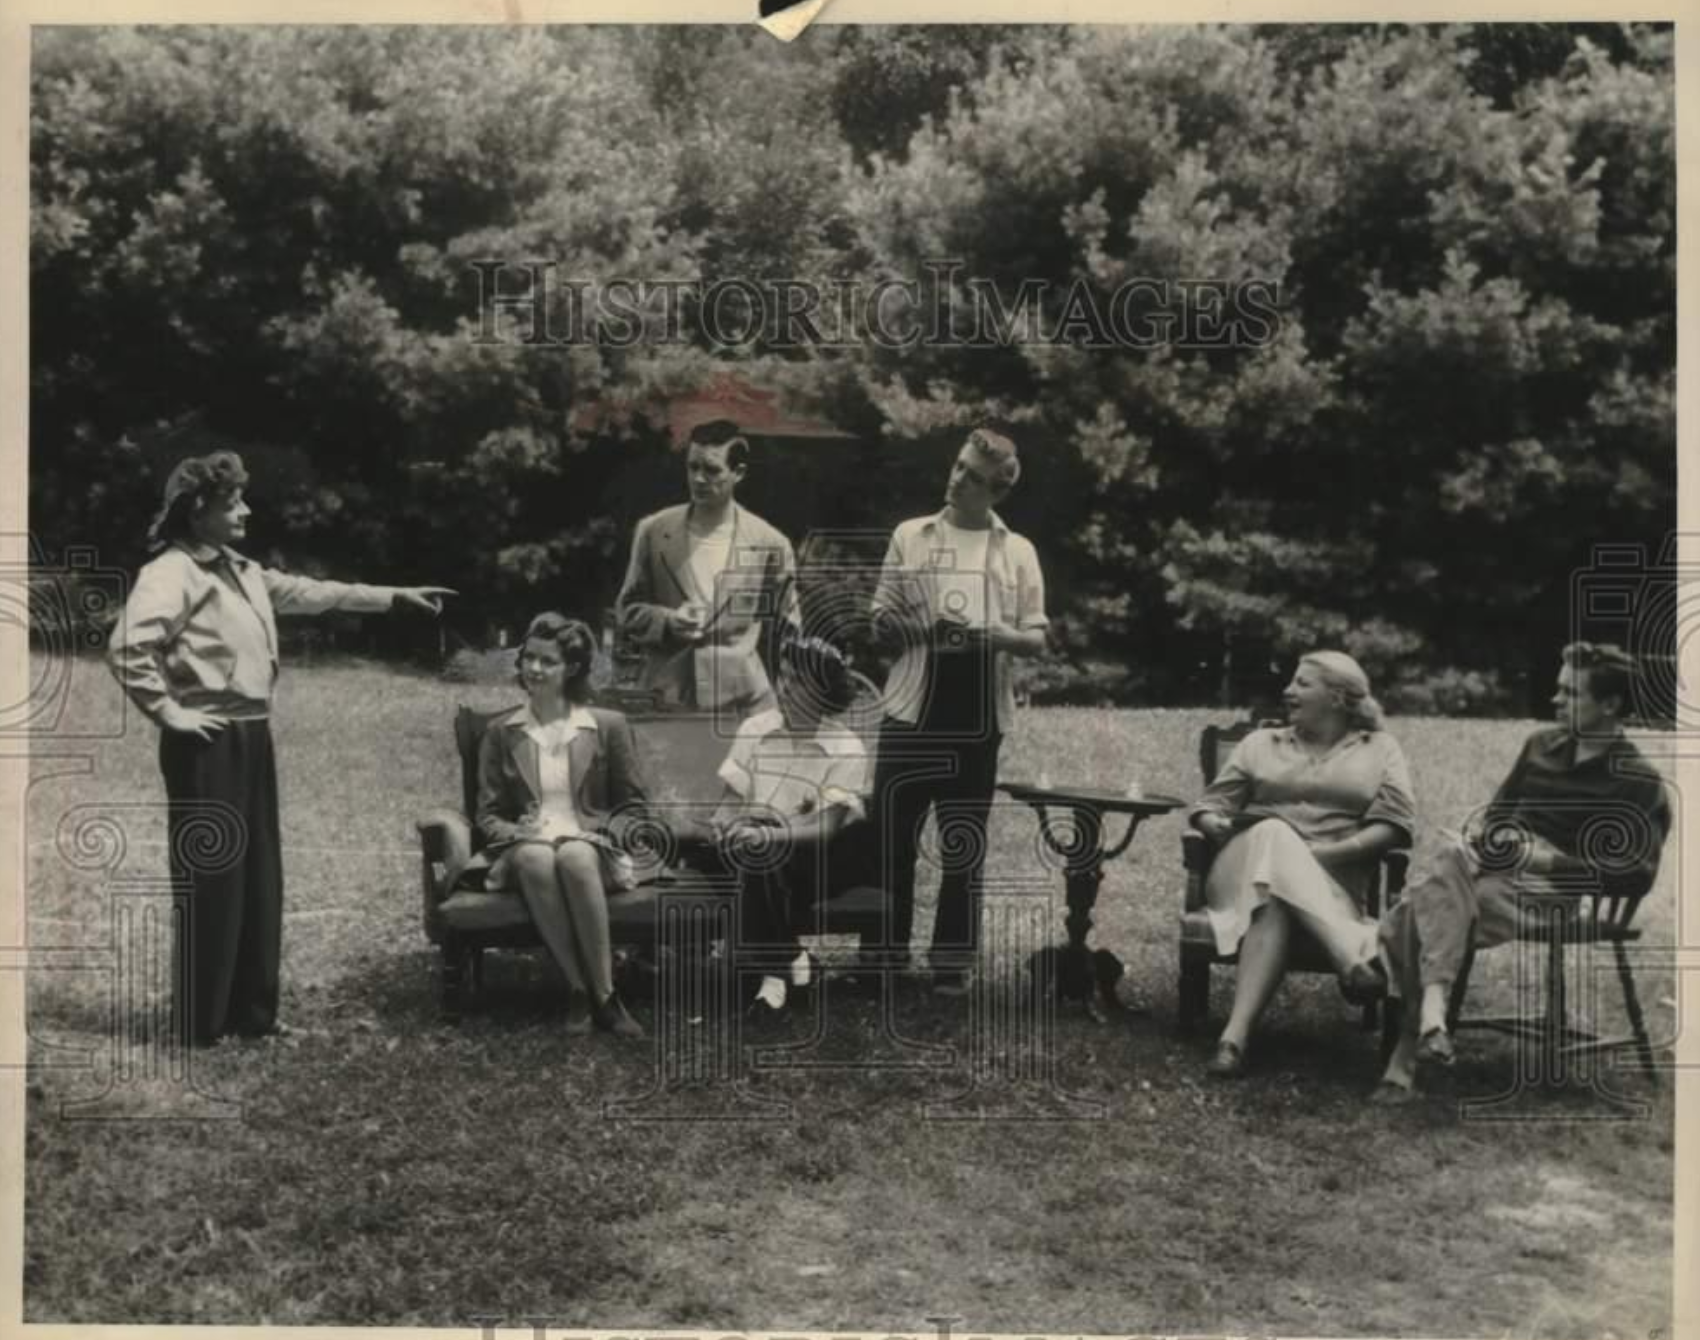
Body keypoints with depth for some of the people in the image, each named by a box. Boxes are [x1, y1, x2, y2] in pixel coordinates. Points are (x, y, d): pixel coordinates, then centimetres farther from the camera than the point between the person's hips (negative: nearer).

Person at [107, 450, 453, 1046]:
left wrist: (393, 596, 24)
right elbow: (126, 646, -23)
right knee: (211, 880, -4)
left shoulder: (242, 571, 16)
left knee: (259, 879, 12)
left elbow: (309, 593, 24)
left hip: (251, 738, 9)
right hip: (207, 744, -9)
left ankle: (250, 1011, 22)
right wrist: (167, 710, -17)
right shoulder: (171, 573, -12)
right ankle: (201, 1022, 6)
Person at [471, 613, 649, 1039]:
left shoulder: (609, 726, 9)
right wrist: (519, 835, -10)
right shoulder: (501, 733, 13)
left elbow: (634, 806, 11)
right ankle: (579, 990, -30)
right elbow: (488, 814, 12)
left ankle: (603, 992, -31)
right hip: (525, 846, 1)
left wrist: (598, 834, -8)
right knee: (537, 860, -37)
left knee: (574, 857, -39)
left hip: (589, 847, -1)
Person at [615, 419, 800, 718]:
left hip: (742, 705, -1)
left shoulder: (770, 544, 2)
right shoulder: (653, 531, 6)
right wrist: (666, 621, -8)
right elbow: (627, 608, 13)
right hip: (664, 700, 1)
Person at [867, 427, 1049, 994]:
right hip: (912, 713, 0)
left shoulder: (1018, 552, 6)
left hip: (978, 721, 0)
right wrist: (927, 628, -15)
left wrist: (993, 636, -15)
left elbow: (1037, 640, 5)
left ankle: (951, 965, 14)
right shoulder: (911, 535, 6)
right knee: (892, 839, 3)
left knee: (964, 848, 5)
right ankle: (885, 958, 15)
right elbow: (881, 626, 5)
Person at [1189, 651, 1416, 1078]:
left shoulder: (1379, 749, 18)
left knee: (1276, 902, -39)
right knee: (1274, 835, -37)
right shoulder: (1261, 743, 25)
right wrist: (1214, 824, -9)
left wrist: (1327, 853, -14)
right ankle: (1354, 959, -54)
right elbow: (1210, 806, 17)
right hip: (1248, 865, 1)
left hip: (1332, 880, -1)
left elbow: (1394, 824, 1)